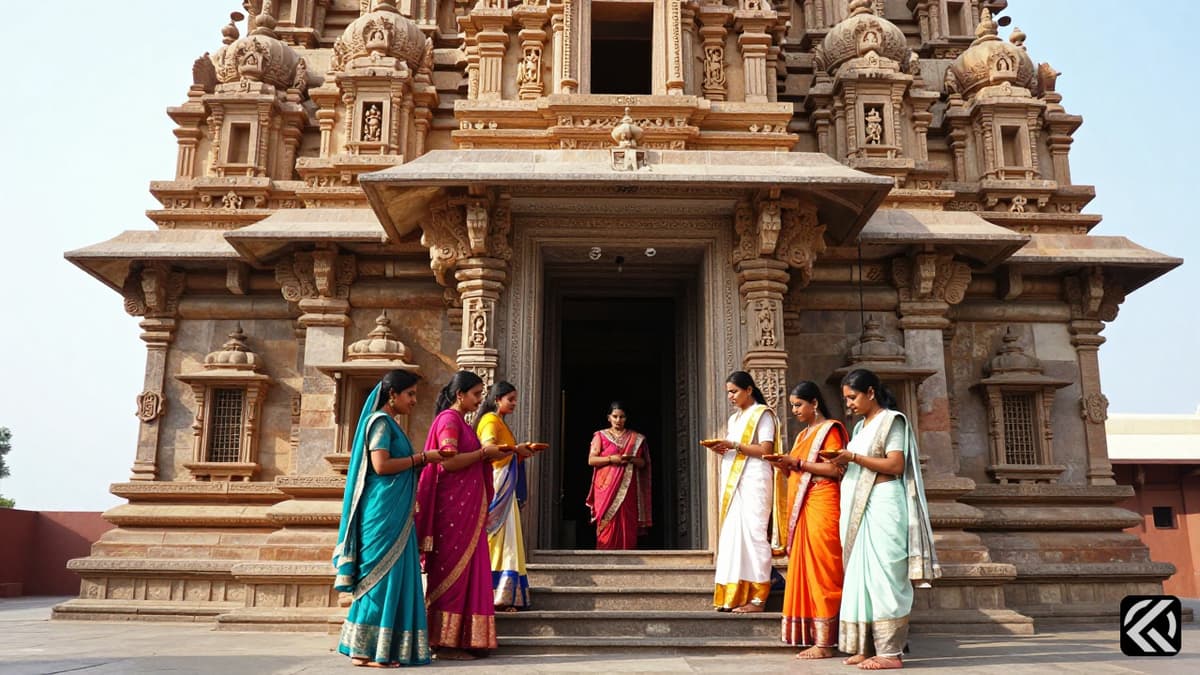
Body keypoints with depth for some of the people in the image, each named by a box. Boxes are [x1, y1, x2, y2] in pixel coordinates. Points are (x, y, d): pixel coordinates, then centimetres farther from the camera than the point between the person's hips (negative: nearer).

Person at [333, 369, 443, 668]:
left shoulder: (389, 423, 19)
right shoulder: (380, 421, -9)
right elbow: (381, 465, -19)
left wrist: (421, 461, 8)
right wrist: (421, 458, -12)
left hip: (394, 513, 10)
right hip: (384, 511, -10)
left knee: (390, 576, 9)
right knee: (381, 576, -6)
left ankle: (380, 649, 12)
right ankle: (364, 651, 0)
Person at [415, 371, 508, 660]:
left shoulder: (462, 422, 20)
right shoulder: (449, 419, -9)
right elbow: (448, 462, -20)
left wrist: (489, 455, 10)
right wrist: (484, 452, -13)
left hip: (468, 506, 9)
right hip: (454, 506, -9)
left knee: (469, 569, 8)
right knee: (452, 570, -5)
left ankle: (464, 640, 12)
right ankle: (445, 643, 1)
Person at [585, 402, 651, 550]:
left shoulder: (636, 438, 13)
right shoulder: (600, 436, 8)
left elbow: (643, 463, 11)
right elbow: (591, 460, 0)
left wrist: (631, 459, -10)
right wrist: (611, 458, -14)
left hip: (628, 489, 2)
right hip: (606, 488, -1)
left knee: (628, 525, -3)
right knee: (607, 525, -7)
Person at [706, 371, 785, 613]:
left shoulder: (762, 414, -1)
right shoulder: (734, 418, 22)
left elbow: (765, 450, -10)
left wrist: (734, 445, -15)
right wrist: (722, 448, 2)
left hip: (753, 480, -7)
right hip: (733, 480, 7)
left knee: (752, 533, -10)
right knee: (733, 534, 1)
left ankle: (758, 597, -8)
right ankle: (734, 595, 3)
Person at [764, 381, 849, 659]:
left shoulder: (830, 429, -3)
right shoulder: (803, 435, 21)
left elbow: (835, 469, -14)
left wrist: (797, 462, -17)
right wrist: (784, 465, 0)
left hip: (822, 506, -8)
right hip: (802, 508, 8)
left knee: (820, 570, -8)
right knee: (805, 571, 5)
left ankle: (824, 644, -6)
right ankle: (814, 639, 7)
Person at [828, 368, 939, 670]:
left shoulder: (891, 420, -4)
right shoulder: (861, 426, 20)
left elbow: (896, 465, -14)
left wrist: (853, 457, -15)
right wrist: (842, 462, 1)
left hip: (883, 506, -8)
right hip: (861, 508, 8)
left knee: (884, 576, -8)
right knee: (861, 576, 6)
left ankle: (890, 651, -5)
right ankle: (867, 647, 9)